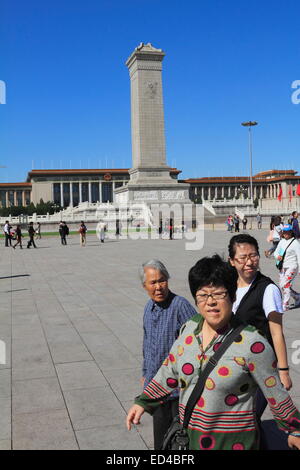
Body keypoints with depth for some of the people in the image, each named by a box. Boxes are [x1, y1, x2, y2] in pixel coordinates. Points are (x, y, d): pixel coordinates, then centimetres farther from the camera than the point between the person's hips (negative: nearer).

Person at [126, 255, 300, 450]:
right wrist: (143, 403, 12)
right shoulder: (189, 328, -2)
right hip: (188, 436, 5)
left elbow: (276, 393, -9)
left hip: (233, 441, -5)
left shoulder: (252, 343, -19)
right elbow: (170, 372, 10)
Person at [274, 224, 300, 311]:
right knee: (282, 286, 9)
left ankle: (285, 305, -6)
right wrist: (277, 256, -8)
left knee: (285, 285, -14)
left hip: (292, 267, -7)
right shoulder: (282, 242, 11)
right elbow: (276, 252, 16)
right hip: (283, 267, 7)